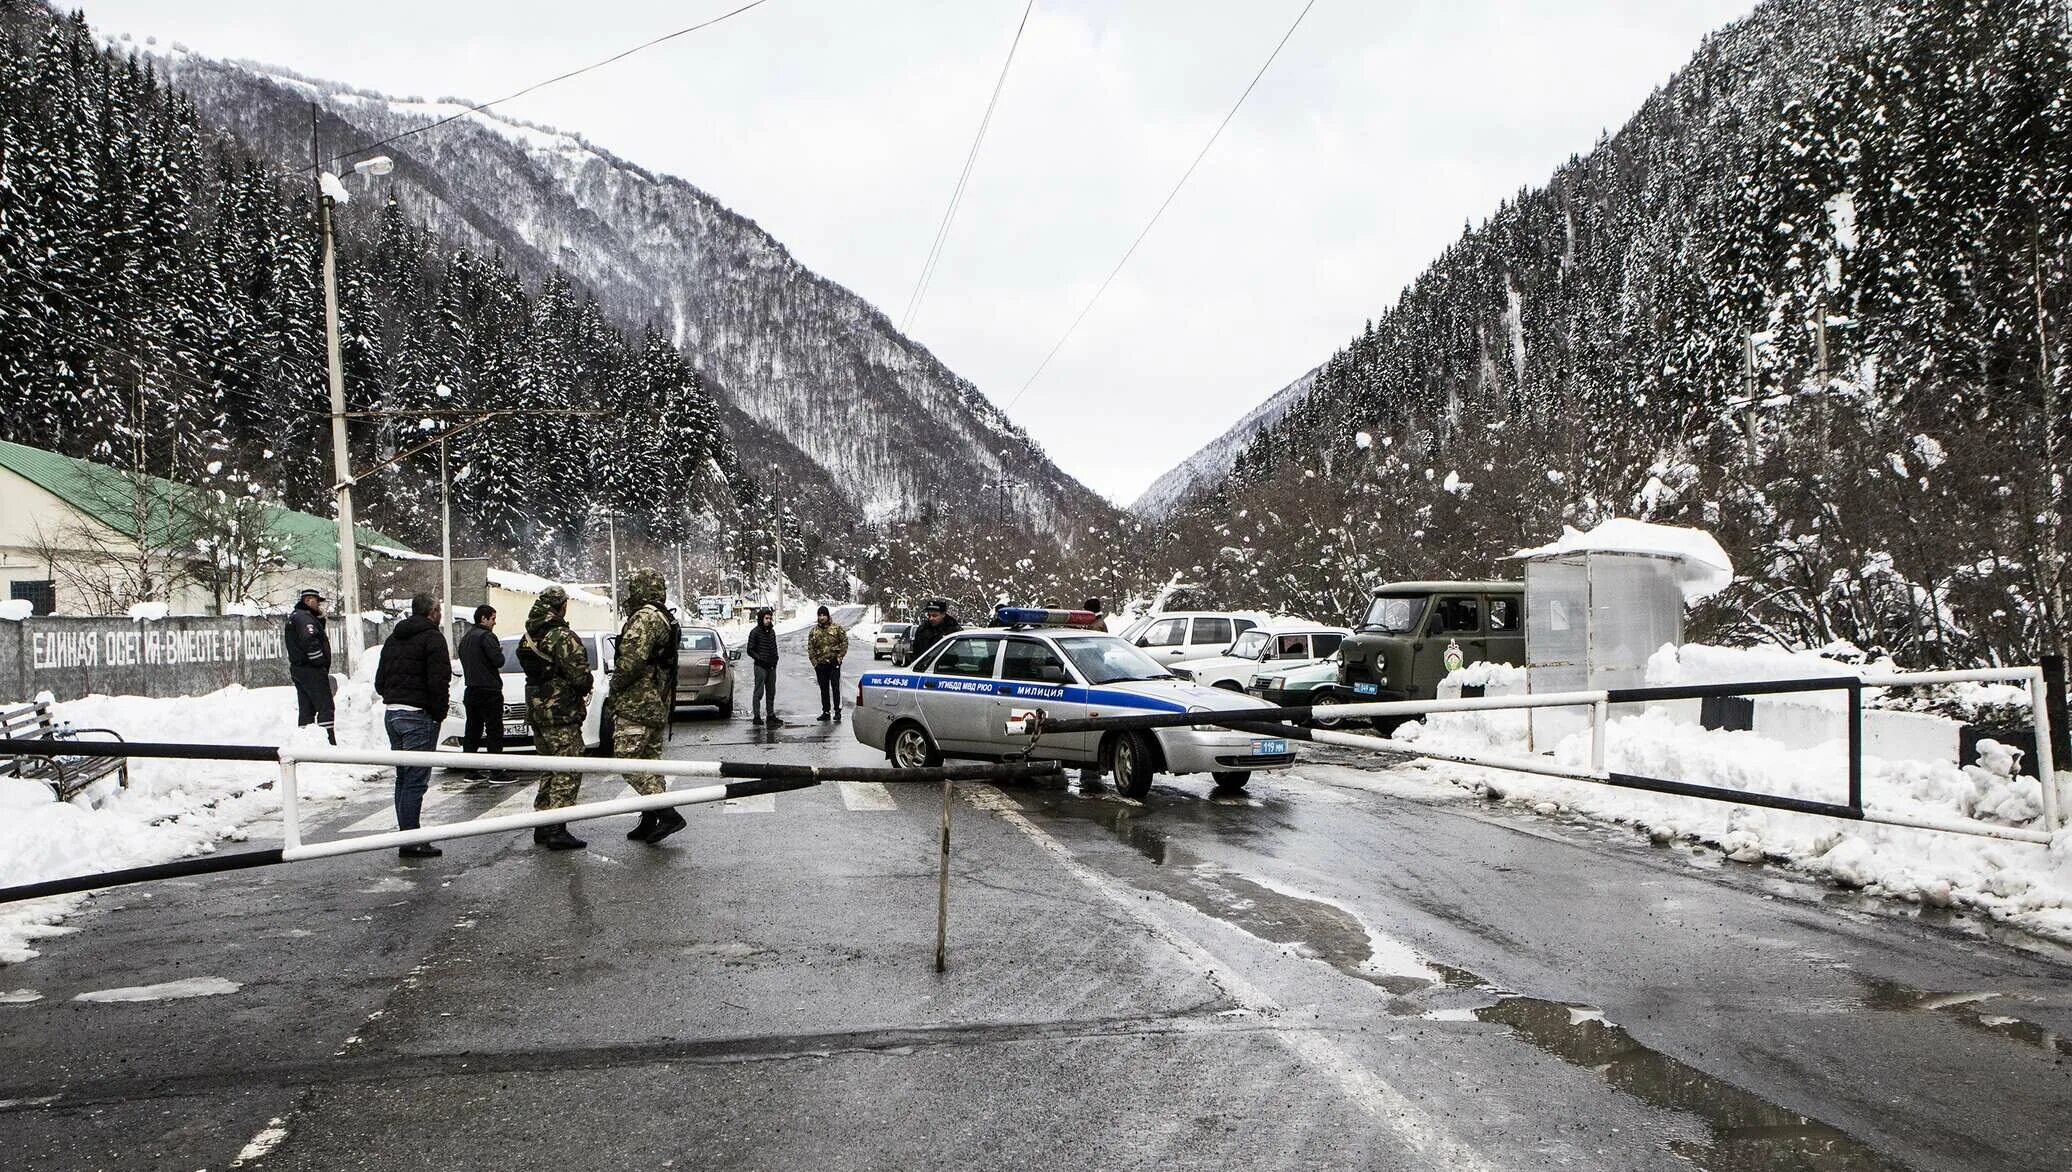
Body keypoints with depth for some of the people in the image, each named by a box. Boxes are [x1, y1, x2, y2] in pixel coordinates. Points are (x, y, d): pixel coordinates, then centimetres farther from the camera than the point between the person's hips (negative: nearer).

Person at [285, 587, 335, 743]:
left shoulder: (295, 617, 21)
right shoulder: (304, 617, -13)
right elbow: (309, 641, -26)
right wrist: (322, 663, -18)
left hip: (298, 670, 10)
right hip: (312, 671, -10)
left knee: (306, 709, 12)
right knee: (326, 707, -8)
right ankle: (329, 742, -11)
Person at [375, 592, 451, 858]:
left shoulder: (393, 638, 17)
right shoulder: (432, 637, -10)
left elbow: (379, 682, 19)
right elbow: (438, 681, -18)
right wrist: (439, 712, -7)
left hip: (392, 714, 8)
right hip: (419, 716, -8)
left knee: (403, 778, 15)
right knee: (415, 779, -7)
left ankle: (406, 835, 20)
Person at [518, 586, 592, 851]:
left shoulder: (528, 638, 11)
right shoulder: (563, 637, -16)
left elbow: (530, 670, 16)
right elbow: (581, 677, -21)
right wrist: (588, 685, 3)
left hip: (536, 711, 9)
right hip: (562, 713, -9)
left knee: (550, 770, 18)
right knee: (567, 772, -4)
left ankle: (543, 827, 22)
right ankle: (557, 831, -7)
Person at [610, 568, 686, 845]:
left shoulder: (644, 618, -15)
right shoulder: (666, 620, 18)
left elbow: (631, 660, -25)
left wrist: (615, 688, -10)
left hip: (637, 704, -10)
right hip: (659, 704, 10)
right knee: (650, 760, 13)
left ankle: (667, 814, -16)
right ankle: (649, 822, 17)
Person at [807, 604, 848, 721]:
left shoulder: (837, 628, 0)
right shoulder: (814, 631, 8)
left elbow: (845, 641, 1)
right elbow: (810, 648, 10)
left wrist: (840, 656, -7)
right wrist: (814, 661, 0)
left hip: (834, 663, -3)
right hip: (820, 664, 3)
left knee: (835, 687, -6)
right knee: (824, 689, 9)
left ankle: (837, 710, 1)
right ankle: (826, 712, 16)